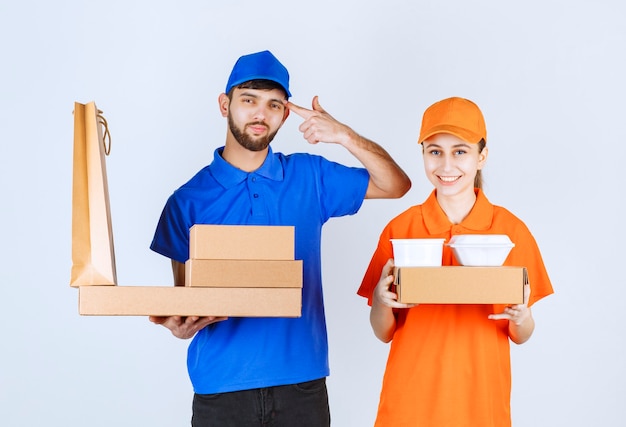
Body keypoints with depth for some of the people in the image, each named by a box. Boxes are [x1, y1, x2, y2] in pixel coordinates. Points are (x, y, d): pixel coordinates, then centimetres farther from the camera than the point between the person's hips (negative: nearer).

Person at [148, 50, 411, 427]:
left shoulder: (309, 177, 5)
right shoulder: (189, 200, 0)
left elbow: (396, 186, 6)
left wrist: (346, 137, -9)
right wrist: (181, 325, -21)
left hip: (302, 383, 1)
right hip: (221, 387, -1)